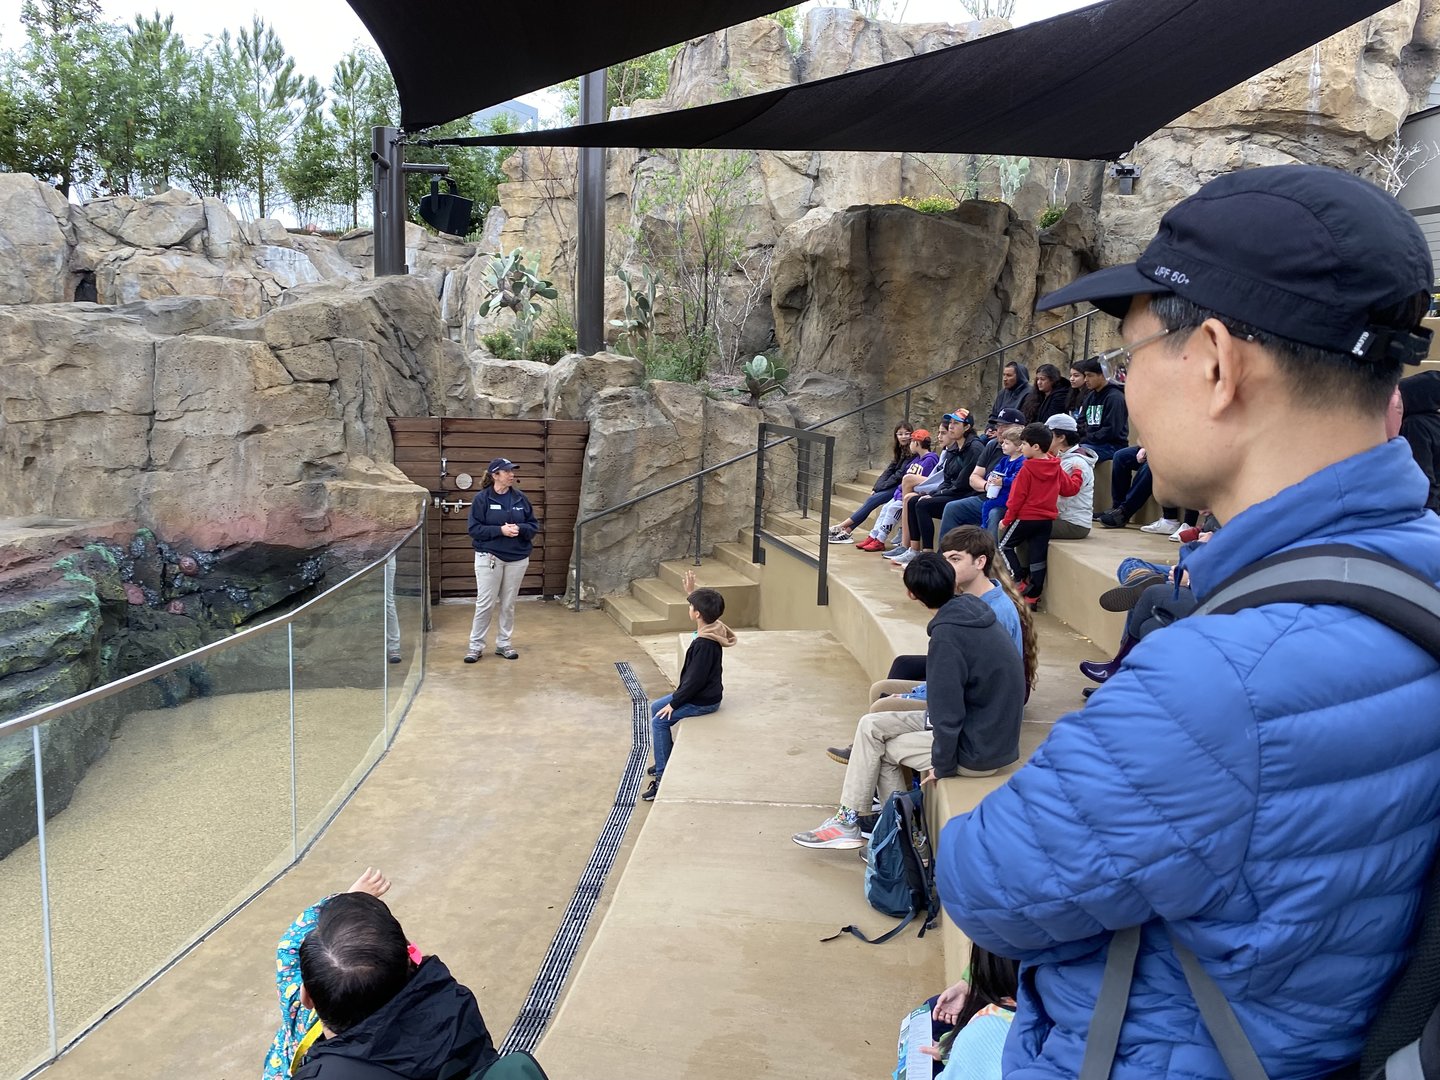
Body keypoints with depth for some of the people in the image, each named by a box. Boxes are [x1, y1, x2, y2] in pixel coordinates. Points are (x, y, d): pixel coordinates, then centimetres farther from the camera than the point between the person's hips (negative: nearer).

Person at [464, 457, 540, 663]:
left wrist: (520, 528, -13)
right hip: (489, 557, -3)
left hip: (517, 558, 3)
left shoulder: (520, 498, 4)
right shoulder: (482, 498, -6)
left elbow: (534, 525, 8)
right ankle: (476, 646, 9)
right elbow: (474, 528, -8)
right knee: (485, 603, -2)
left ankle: (504, 644, 22)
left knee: (508, 604, 10)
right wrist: (500, 530, -18)